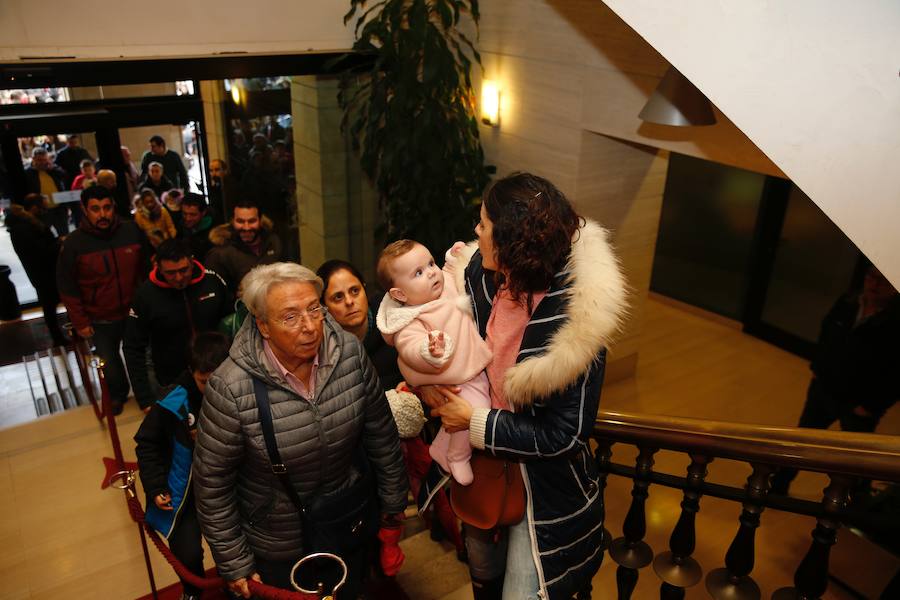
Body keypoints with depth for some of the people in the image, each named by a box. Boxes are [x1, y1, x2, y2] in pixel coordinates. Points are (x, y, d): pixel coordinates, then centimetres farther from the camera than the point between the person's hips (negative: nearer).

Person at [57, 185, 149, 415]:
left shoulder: (133, 231, -11)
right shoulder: (73, 244, -14)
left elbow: (147, 268, 1)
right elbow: (67, 287, -6)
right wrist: (80, 322, -6)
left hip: (135, 311, 1)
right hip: (101, 321, 0)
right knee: (110, 362, 17)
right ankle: (118, 395, 46)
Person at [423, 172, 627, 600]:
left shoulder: (572, 316, -29)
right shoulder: (485, 277, -12)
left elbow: (563, 435, -25)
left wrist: (475, 424, -22)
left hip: (544, 486, -6)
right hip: (484, 462, 6)